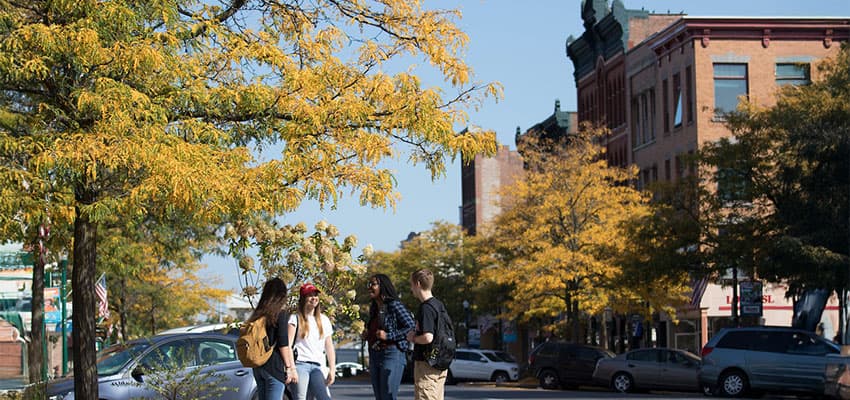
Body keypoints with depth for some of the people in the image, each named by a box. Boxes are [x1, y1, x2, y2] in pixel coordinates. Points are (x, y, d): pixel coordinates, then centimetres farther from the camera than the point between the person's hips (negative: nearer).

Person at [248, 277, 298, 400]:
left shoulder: (257, 315, 12)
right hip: (274, 366, -7)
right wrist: (289, 367, -5)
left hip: (258, 367, 7)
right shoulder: (280, 314, -7)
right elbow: (283, 344, -11)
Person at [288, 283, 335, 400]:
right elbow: (288, 344, -4)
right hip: (300, 364, -4)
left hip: (317, 367, 4)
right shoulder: (295, 318, 6)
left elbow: (329, 347, 17)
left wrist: (332, 370, 8)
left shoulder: (324, 320, 18)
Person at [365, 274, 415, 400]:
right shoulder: (373, 307, 13)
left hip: (392, 354, -8)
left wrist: (388, 336, -18)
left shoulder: (394, 305, -11)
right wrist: (367, 334, 7)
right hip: (374, 355, 8)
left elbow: (411, 327, -15)